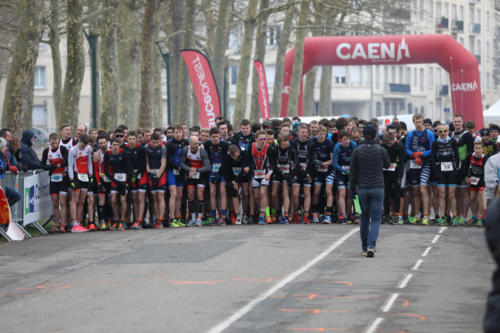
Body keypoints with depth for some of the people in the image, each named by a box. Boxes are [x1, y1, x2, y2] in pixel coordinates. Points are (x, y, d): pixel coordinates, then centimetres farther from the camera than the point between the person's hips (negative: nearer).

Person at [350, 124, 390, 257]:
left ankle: (364, 248, 16)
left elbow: (353, 172, 2)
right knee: (375, 219, 1)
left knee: (364, 219, 14)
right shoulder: (381, 150, -7)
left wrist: (353, 189, 10)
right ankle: (371, 246, -18)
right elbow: (387, 165, 12)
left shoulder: (357, 151, -2)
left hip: (362, 188, 2)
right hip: (378, 188, -2)